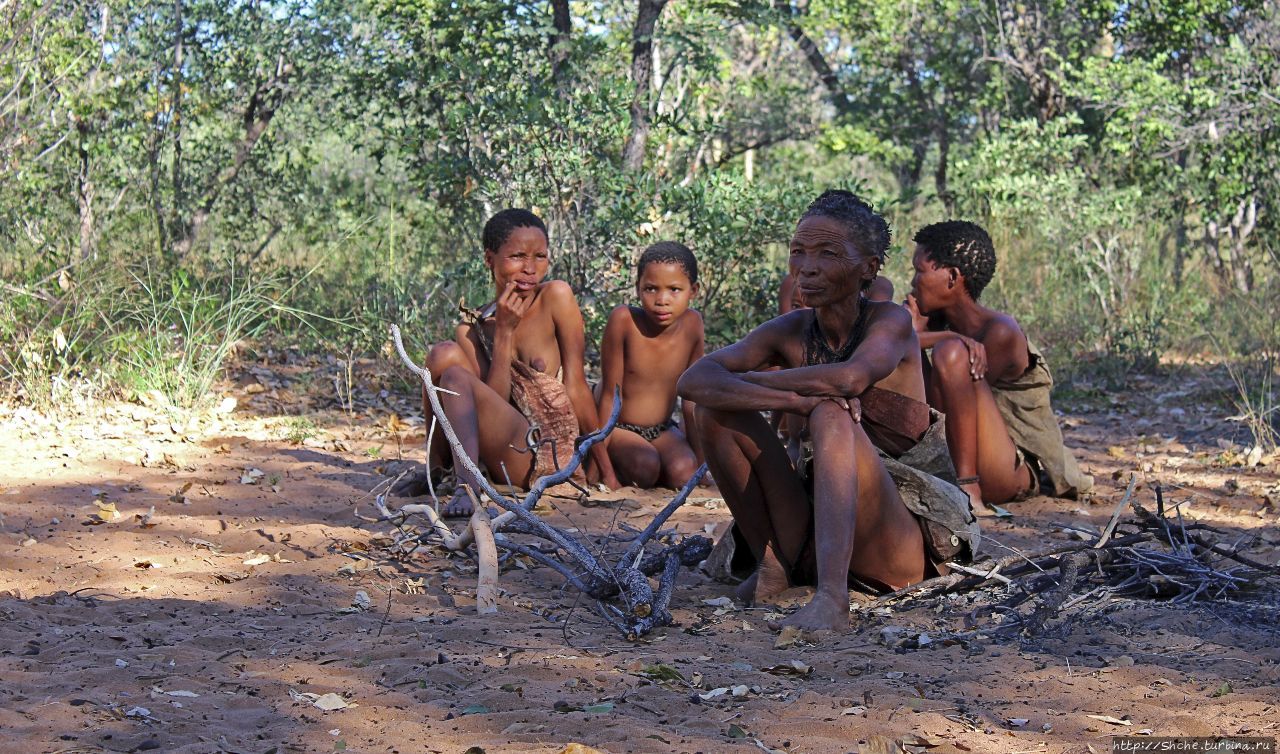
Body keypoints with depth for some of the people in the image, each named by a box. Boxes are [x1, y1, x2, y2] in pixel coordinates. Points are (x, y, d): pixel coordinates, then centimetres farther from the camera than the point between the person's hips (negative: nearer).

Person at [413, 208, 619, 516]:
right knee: (447, 353, -12)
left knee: (455, 376, -22)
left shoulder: (557, 297, -3)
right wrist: (504, 333, -11)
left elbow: (576, 386, -5)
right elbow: (495, 403, -6)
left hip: (563, 461, -4)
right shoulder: (473, 330, 6)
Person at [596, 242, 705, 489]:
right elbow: (610, 395, -16)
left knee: (684, 473, -24)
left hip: (662, 431, 4)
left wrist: (698, 458, 2)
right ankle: (617, 467, 0)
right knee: (645, 467, -31)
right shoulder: (624, 319, -21)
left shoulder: (692, 324, -10)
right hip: (619, 428, -4)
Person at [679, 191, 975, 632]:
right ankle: (772, 563, -4)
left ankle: (832, 598, -46)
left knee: (831, 416, -31)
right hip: (810, 539, 4)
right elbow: (695, 381, -12)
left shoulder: (891, 322, -5)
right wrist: (795, 398, -27)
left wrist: (748, 380, -15)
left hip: (898, 545, -4)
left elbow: (851, 377, -29)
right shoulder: (791, 332, 5)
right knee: (715, 409, -8)